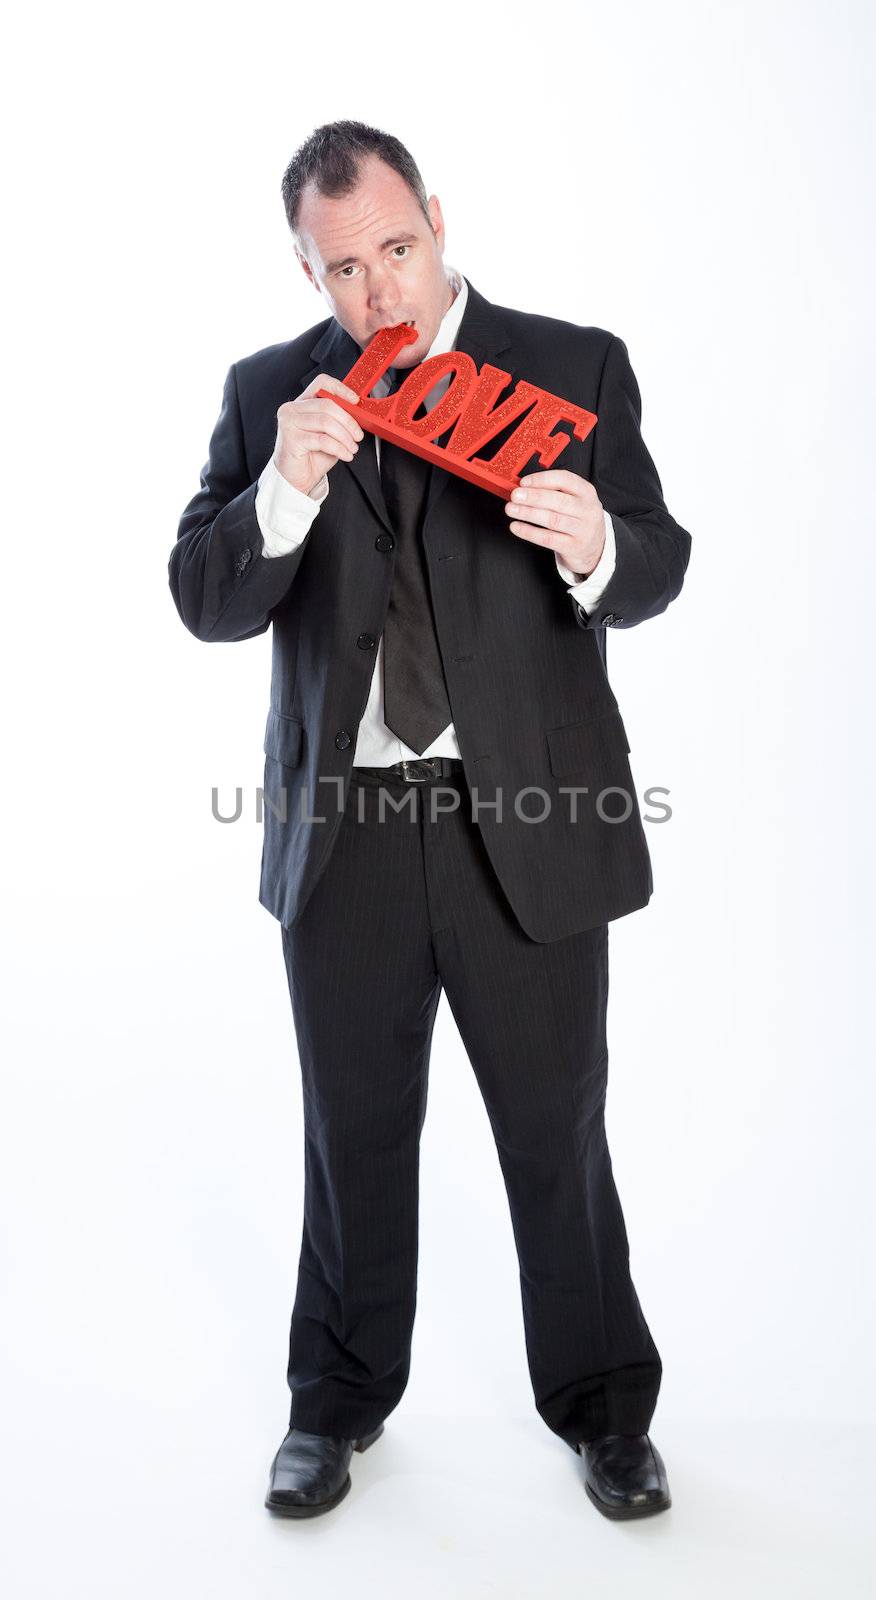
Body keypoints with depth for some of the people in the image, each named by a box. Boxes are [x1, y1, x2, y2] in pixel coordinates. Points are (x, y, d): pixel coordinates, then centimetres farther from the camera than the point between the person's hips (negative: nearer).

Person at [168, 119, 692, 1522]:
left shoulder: (576, 367, 0)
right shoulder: (268, 392, 5)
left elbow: (658, 569, -5)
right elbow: (204, 603, -2)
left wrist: (595, 546, -28)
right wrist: (287, 489, -21)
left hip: (529, 825, -1)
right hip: (343, 830, 2)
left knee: (558, 1131, 10)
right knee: (355, 1132, 17)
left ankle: (602, 1402, 33)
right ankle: (340, 1398, 38)